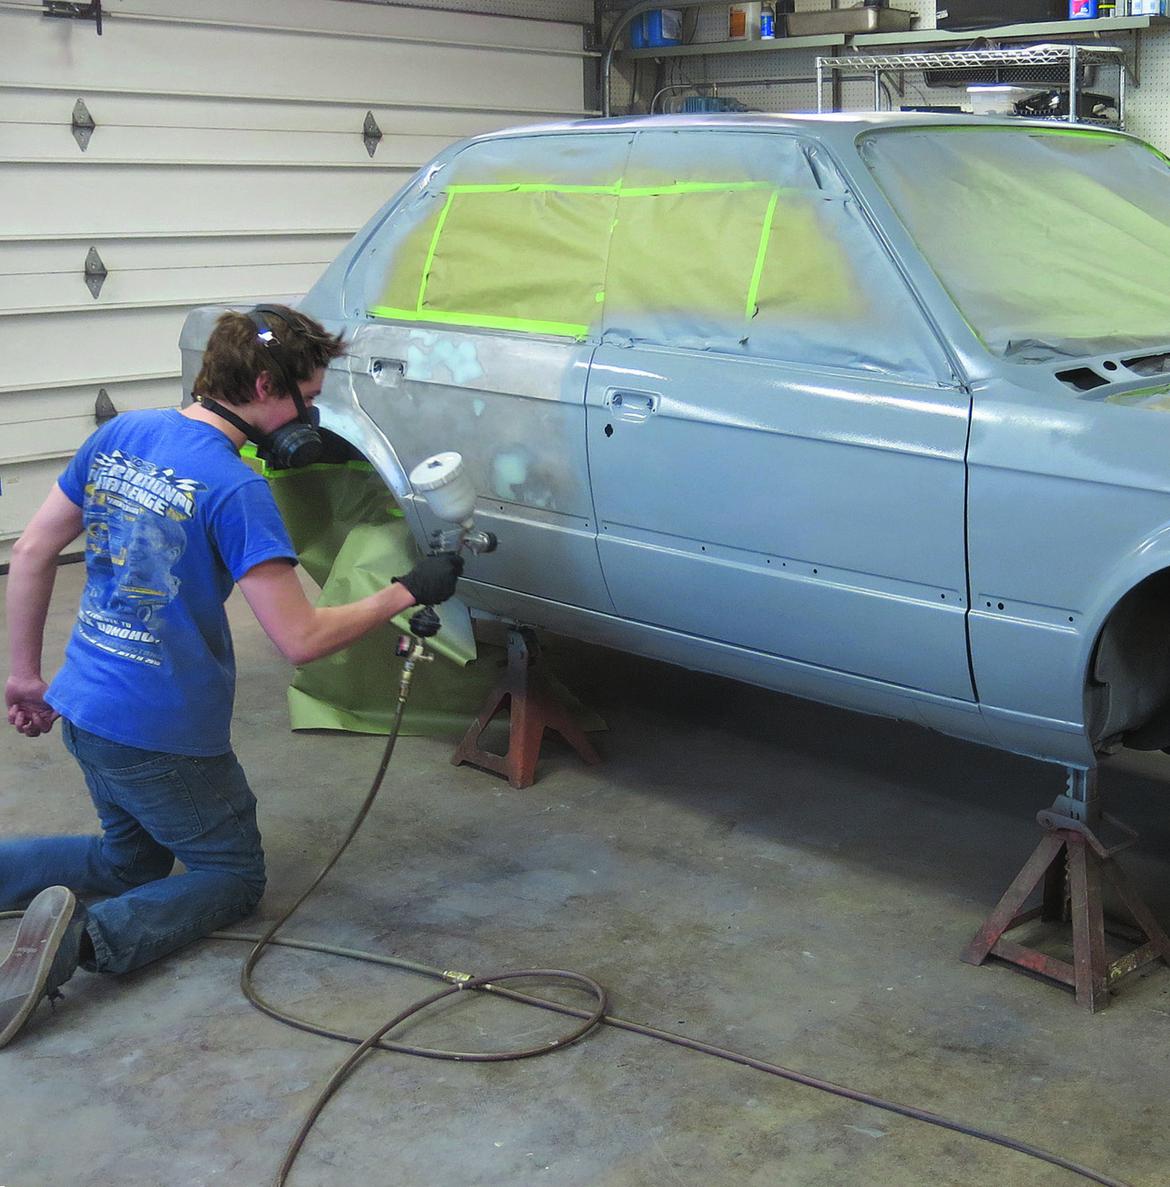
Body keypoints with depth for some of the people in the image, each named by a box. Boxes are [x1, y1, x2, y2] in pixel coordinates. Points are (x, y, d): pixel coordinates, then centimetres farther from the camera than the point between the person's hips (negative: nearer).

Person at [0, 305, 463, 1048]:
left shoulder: (119, 436, 1)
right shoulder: (235, 488, -21)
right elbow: (301, 639, -21)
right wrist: (406, 593, -9)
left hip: (84, 709, 7)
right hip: (164, 735, -7)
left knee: (131, 859, 29)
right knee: (234, 875, 14)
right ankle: (89, 935, -13)